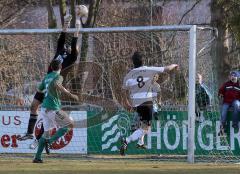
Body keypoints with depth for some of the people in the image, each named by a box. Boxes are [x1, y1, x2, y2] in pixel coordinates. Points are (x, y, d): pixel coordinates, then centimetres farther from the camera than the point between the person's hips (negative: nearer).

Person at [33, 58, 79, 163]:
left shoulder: (47, 77, 15)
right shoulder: (58, 77, -7)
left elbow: (39, 90, 27)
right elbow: (56, 84, -31)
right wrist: (69, 94, -32)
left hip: (44, 108, 8)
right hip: (53, 108, -8)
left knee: (46, 131, 14)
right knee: (70, 124, 4)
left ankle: (37, 157, 8)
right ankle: (50, 141, -9)